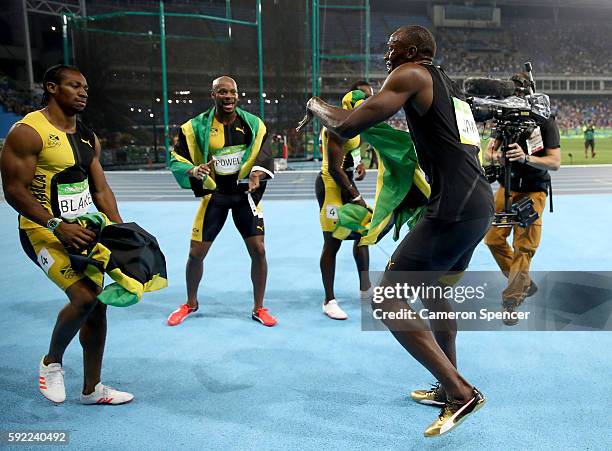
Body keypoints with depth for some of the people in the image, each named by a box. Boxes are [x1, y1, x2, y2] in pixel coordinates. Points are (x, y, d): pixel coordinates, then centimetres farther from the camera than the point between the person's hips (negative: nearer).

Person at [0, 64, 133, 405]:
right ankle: (52, 361, 10)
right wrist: (57, 225, -26)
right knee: (84, 297, -23)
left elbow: (100, 189, 11)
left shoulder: (89, 138, 10)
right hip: (44, 231, -7)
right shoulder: (28, 132, -13)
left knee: (96, 305, 7)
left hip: (82, 230, 8)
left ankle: (92, 389, 24)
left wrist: (120, 228, -1)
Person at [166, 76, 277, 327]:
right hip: (213, 194, 0)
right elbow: (177, 161, -5)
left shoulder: (253, 124, -4)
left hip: (245, 192, 1)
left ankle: (259, 309, 15)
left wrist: (257, 175, -23)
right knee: (196, 253, 3)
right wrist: (195, 171, -27)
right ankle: (190, 304, 30)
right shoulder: (196, 126, -8)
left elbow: (263, 156, -1)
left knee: (258, 250, -5)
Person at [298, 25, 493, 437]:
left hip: (454, 210, -10)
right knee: (434, 290, 25)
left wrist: (316, 106, 9)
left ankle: (461, 394, -3)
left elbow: (347, 127, -10)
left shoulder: (412, 75, -3)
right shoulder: (449, 86, 23)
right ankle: (448, 389, 36)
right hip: (481, 204, 10)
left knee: (387, 300, -4)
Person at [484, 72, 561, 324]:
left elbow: (555, 162, -16)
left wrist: (526, 158, -34)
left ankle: (511, 302, 1)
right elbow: (490, 148, -2)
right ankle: (524, 283, 21)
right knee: (493, 238, 0)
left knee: (524, 247, -7)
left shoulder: (545, 121, -12)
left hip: (533, 192, -4)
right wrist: (493, 155, -26)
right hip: (507, 188, 4)